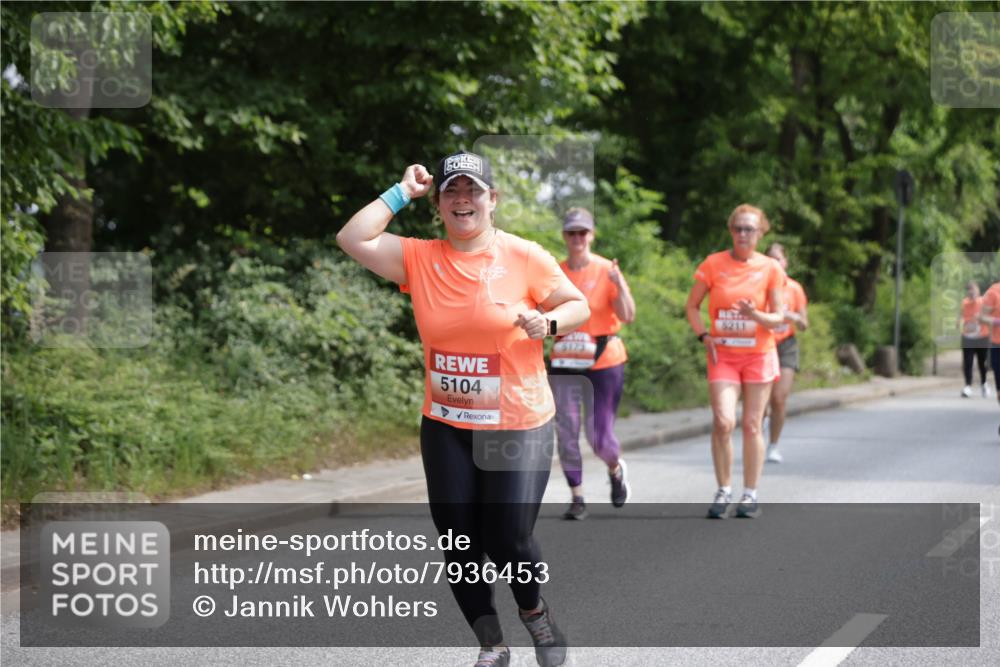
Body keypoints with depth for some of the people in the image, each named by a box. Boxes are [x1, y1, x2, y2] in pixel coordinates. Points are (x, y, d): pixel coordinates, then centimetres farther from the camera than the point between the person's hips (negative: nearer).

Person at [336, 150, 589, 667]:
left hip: (518, 427, -3)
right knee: (458, 542, 7)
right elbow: (353, 239, -12)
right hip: (445, 429, 3)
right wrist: (402, 193, -8)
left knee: (508, 540, -6)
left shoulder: (525, 257, -7)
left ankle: (535, 611, 28)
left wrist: (548, 322, -20)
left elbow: (579, 306, 1)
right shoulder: (418, 258, -2)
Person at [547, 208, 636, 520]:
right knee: (566, 433, -3)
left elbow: (628, 316, -11)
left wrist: (619, 284, -24)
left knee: (599, 437, -2)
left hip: (603, 361, -3)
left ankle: (616, 470, 32)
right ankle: (576, 498, 10)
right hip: (564, 362, 3)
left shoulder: (607, 271, -4)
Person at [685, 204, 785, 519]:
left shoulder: (770, 268, -1)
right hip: (723, 355, 0)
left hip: (758, 354, 0)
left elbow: (778, 317, 1)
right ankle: (723, 491, 2)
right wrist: (704, 336, -8)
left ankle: (750, 495, 13)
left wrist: (755, 315, -20)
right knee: (723, 422, -13)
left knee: (752, 425, 3)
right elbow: (692, 306, 7)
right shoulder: (713, 264, -2)